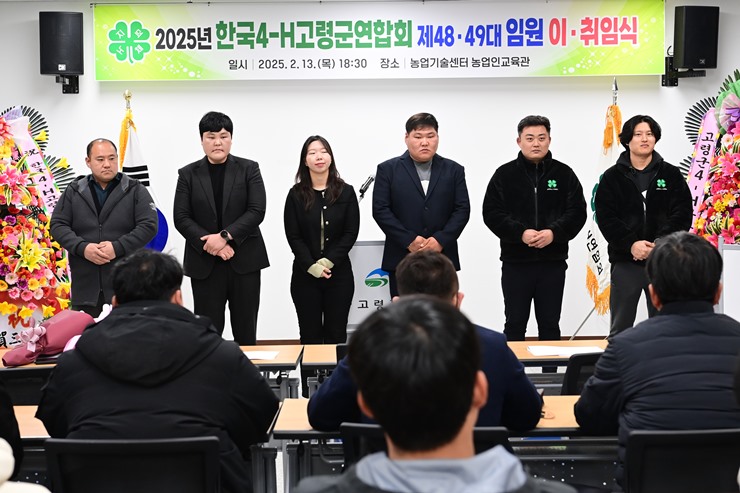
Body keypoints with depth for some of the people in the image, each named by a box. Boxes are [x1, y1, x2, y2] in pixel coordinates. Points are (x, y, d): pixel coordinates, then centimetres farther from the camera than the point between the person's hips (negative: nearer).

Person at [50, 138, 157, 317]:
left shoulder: (135, 191, 4)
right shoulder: (74, 191, 11)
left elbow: (148, 225, -4)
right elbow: (57, 225, 6)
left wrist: (118, 248, -15)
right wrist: (82, 248, -11)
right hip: (85, 285, 2)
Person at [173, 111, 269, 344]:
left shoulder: (249, 169, 4)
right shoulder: (188, 174, 6)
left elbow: (257, 211, -5)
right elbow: (181, 218, 0)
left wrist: (225, 236, -16)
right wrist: (210, 244, -13)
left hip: (244, 261, 0)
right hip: (204, 264, 0)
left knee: (245, 330, 6)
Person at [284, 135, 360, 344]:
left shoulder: (346, 192, 3)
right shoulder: (296, 194, 2)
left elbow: (351, 233, -2)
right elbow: (293, 236, -1)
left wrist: (328, 261, -12)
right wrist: (312, 266, -13)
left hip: (339, 272, 0)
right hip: (305, 274, 0)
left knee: (336, 334, 4)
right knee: (310, 334, 4)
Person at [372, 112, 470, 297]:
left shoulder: (454, 170, 10)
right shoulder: (388, 169, 5)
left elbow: (462, 209, 4)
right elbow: (380, 210, -2)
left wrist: (441, 240, -11)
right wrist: (409, 240, -12)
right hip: (401, 260, -1)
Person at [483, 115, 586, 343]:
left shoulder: (564, 174, 5)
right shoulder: (505, 174, 2)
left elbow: (577, 212, 0)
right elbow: (492, 213, -5)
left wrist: (554, 232, -17)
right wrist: (520, 233, -18)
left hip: (553, 262, 1)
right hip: (516, 262, -1)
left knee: (550, 324, 10)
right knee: (515, 324, 6)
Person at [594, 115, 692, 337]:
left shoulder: (671, 174, 6)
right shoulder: (612, 177, 5)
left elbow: (682, 214, -3)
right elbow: (605, 217, -4)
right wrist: (631, 244, -18)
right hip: (625, 262, 0)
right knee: (620, 330, 5)